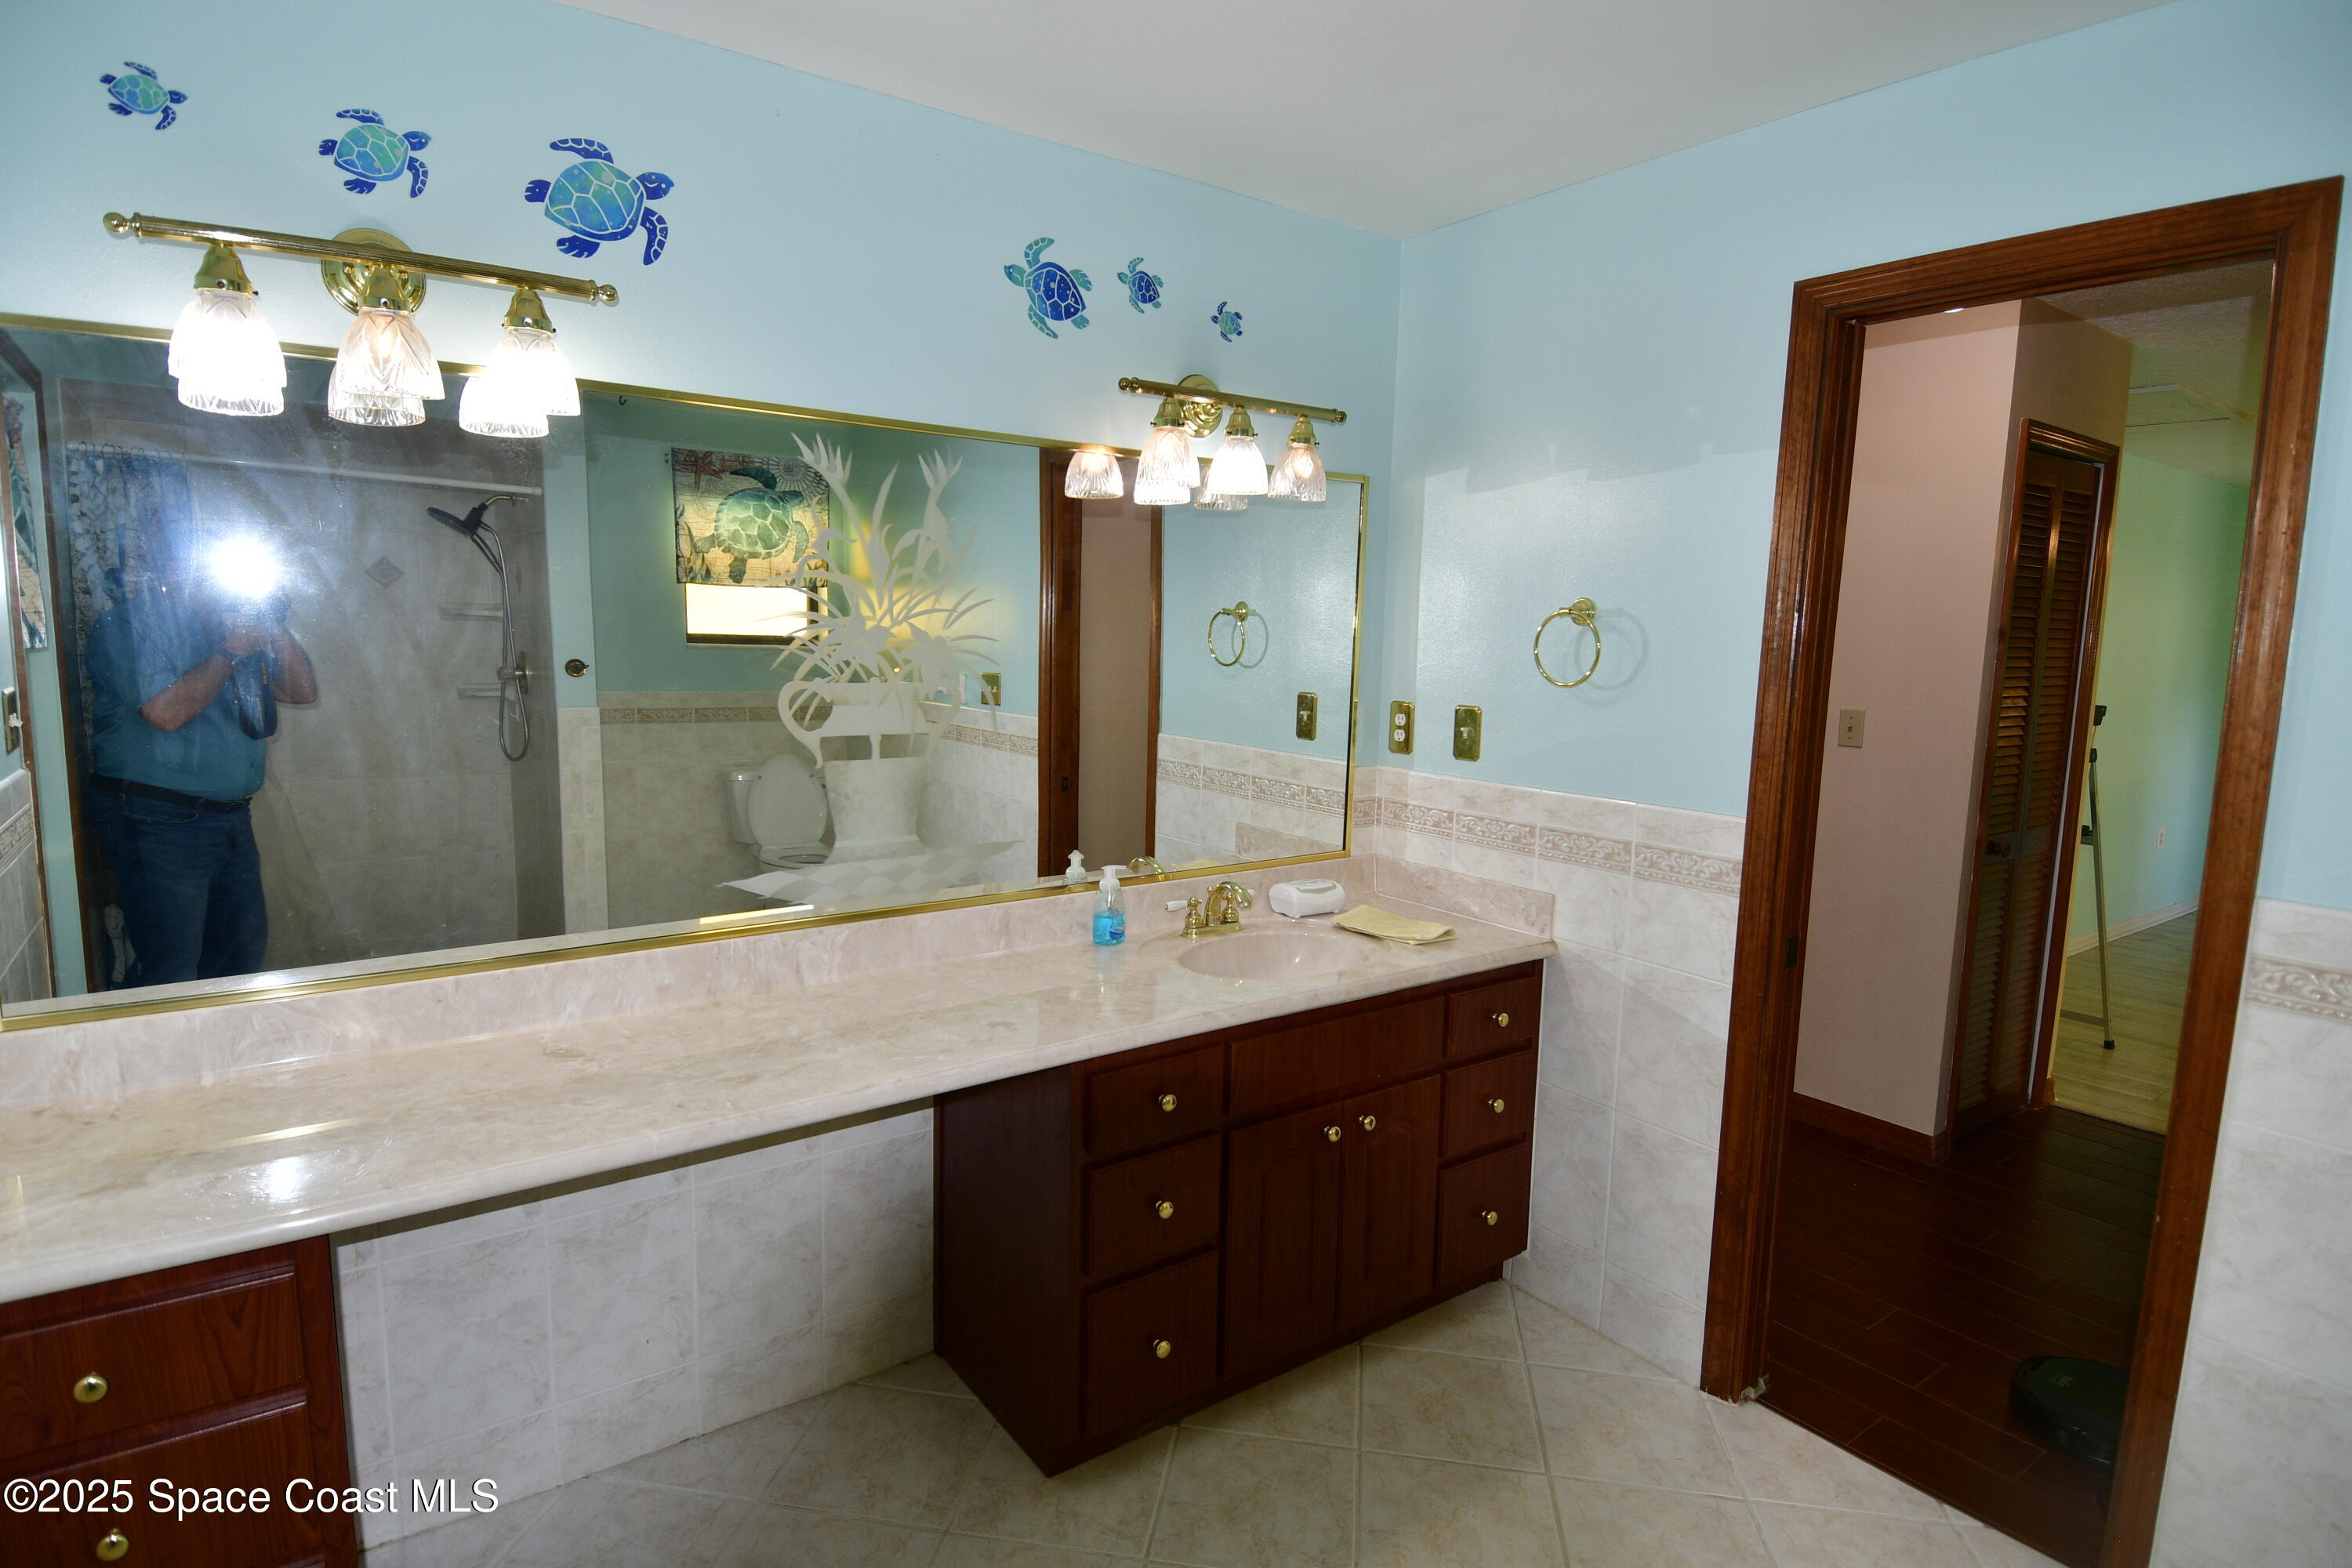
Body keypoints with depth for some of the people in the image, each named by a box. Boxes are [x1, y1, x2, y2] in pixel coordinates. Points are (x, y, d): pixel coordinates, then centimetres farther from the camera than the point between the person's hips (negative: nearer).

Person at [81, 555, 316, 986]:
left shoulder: (230, 626, 15)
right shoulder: (133, 623, -9)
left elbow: (303, 690, 13)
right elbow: (166, 711, -24)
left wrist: (275, 626, 1)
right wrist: (230, 652, -13)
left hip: (232, 818, 8)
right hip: (158, 822, -8)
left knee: (243, 950, 16)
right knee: (170, 976, -6)